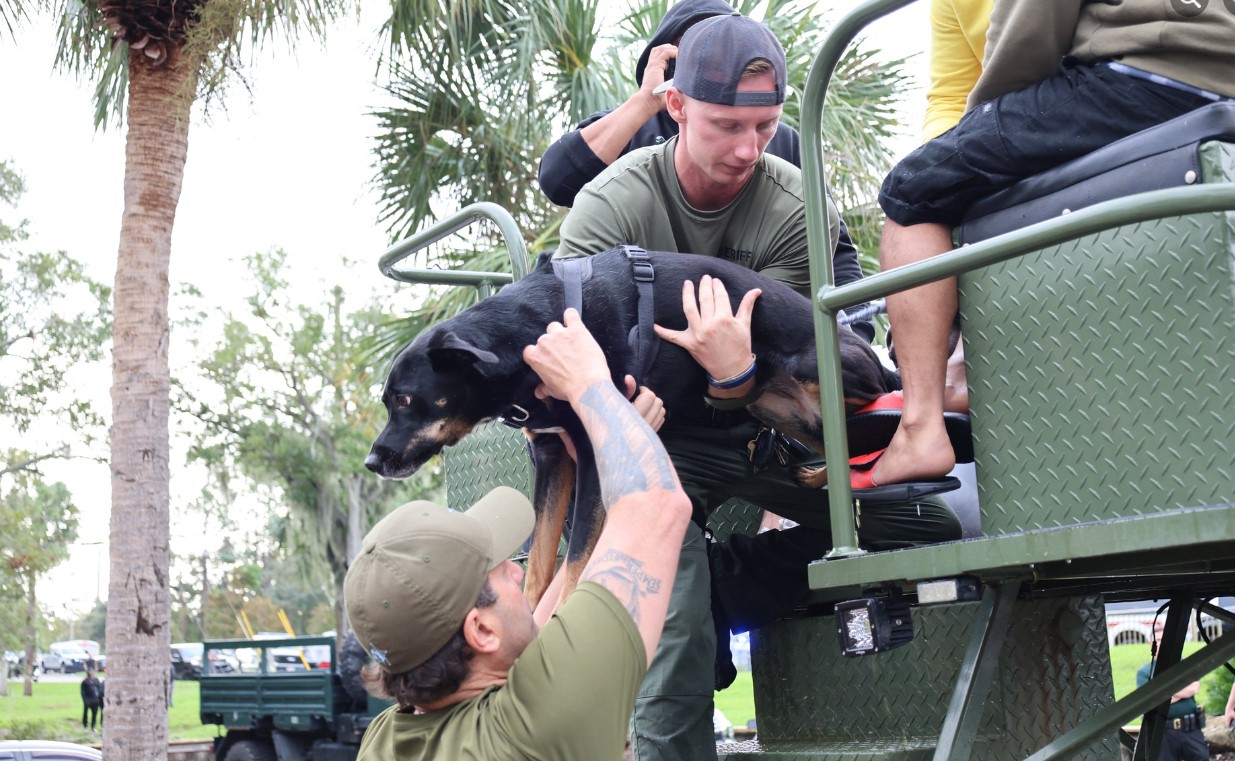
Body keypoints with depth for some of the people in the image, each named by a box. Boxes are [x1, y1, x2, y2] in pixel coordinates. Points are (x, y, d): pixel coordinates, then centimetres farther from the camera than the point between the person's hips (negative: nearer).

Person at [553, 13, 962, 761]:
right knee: (677, 647, -22)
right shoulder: (613, 203, -16)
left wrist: (735, 374, -42)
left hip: (755, 422, 4)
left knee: (931, 531, -4)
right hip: (657, 435, -3)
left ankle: (723, 582, 10)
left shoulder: (793, 205, -13)